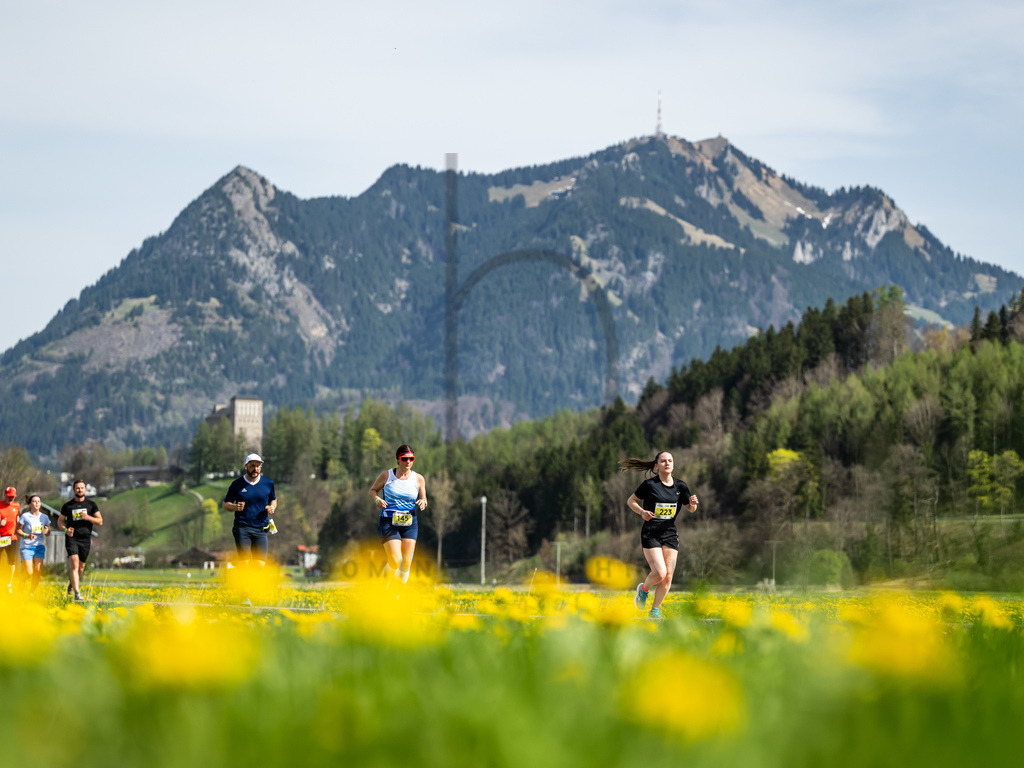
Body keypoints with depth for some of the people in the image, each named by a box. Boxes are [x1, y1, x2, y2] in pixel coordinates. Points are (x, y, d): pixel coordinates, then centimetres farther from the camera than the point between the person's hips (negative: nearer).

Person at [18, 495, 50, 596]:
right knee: (29, 572, -10)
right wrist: (27, 536, -19)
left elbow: (48, 533, 13)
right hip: (27, 547, -4)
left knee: (38, 571, -9)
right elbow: (18, 529, -2)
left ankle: (32, 592, 5)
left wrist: (46, 531, -11)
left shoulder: (44, 517, 8)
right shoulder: (25, 516, -4)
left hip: (39, 546, 4)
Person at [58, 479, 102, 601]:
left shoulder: (91, 504, 6)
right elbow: (60, 521, 13)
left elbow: (100, 521, 5)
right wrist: (65, 529, -9)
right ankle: (77, 593, -23)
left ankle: (72, 583, 39)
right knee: (74, 563, -18)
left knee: (81, 566, 8)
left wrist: (88, 517, -13)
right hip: (71, 538, -2)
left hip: (85, 539, 2)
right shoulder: (67, 506, 5)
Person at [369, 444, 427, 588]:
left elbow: (423, 498, 14)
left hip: (410, 524, 3)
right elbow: (373, 490, 11)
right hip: (388, 522, -3)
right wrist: (377, 499, -10)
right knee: (395, 562, -14)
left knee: (406, 564, -3)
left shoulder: (418, 479, 4)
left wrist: (423, 503, -10)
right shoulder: (386, 475, -2)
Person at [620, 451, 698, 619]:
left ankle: (655, 610, 15)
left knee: (668, 577, -2)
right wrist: (641, 511, -13)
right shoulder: (649, 485, -6)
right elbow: (631, 501, 5)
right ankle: (643, 589, 16)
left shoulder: (680, 486, 5)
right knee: (660, 573, -17)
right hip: (650, 534, -4)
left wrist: (693, 503, -6)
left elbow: (690, 509, 17)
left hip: (670, 534, 4)